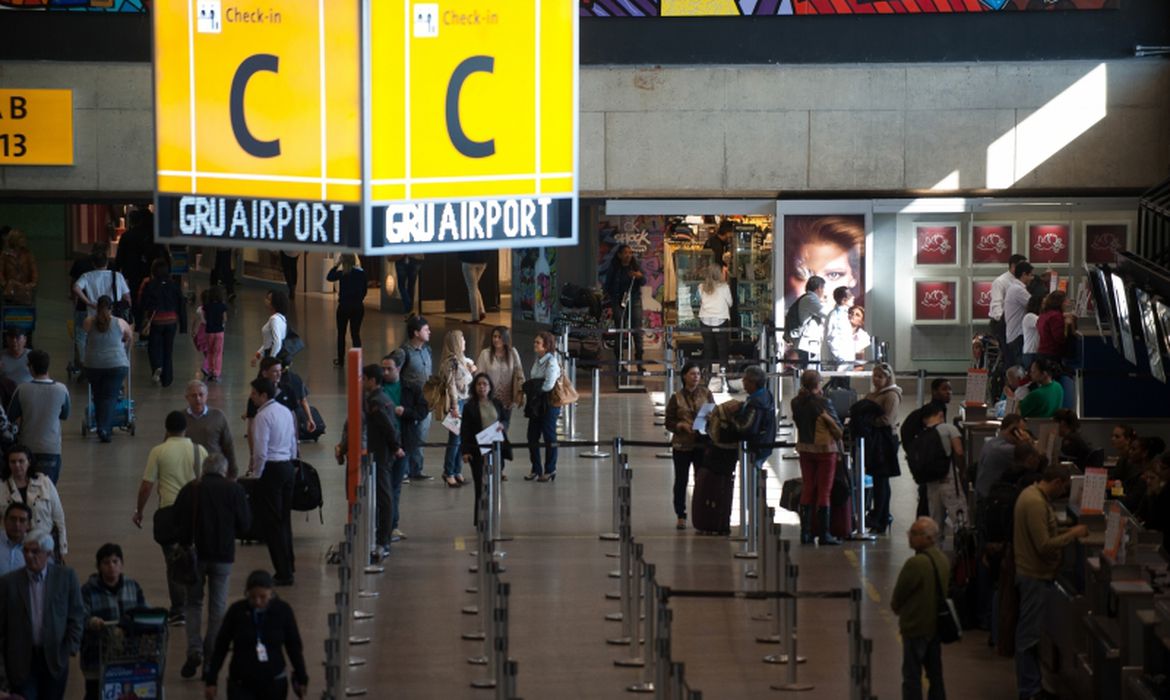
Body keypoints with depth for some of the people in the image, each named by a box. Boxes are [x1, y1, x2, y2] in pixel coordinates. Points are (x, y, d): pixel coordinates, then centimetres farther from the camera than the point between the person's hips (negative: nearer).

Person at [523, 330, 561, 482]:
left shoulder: (551, 362, -15)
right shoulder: (538, 361, 10)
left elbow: (548, 385, -21)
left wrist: (532, 386, -10)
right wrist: (530, 388, -3)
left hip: (549, 403, -8)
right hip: (536, 404, 8)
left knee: (549, 437, 3)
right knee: (532, 437, 8)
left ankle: (550, 470, 13)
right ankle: (536, 469, 19)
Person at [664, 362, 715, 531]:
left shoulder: (706, 394, 3)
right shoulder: (676, 397, -1)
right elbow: (669, 422, 1)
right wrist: (682, 425, -17)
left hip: (702, 443, 1)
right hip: (682, 444, -1)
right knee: (681, 480, 6)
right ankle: (681, 516, 15)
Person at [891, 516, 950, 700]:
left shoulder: (916, 563, -24)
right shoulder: (943, 559, 4)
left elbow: (898, 595, -15)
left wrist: (896, 607, 9)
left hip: (916, 627, -8)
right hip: (936, 625, 8)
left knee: (911, 676, -1)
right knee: (935, 673, 16)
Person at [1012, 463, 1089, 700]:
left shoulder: (1033, 494, 10)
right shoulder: (1036, 503, -23)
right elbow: (1045, 545, -25)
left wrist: (1067, 531, 8)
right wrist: (1072, 535, -15)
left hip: (1032, 574, 11)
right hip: (1035, 576, -11)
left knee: (1030, 634, 17)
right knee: (1030, 635, -3)